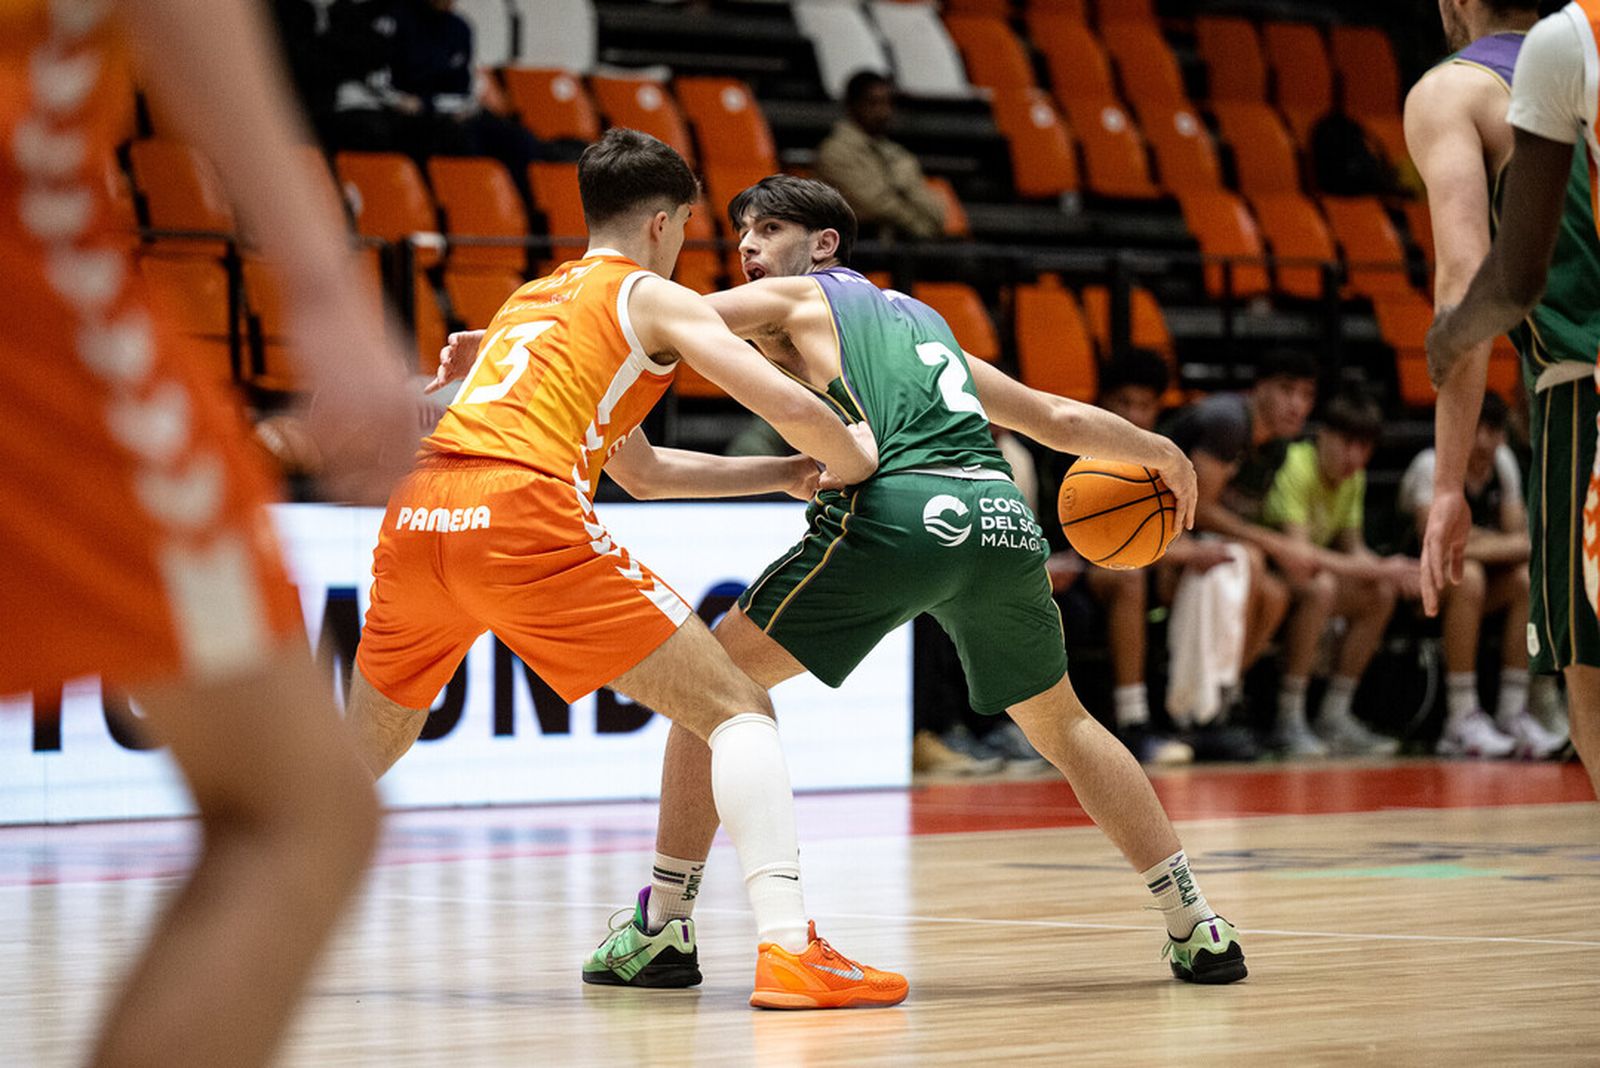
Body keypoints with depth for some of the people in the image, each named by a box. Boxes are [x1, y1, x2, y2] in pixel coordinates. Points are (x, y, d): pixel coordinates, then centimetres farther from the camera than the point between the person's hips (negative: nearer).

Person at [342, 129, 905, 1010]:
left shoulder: (530, 298, 34)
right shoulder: (653, 299, 13)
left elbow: (642, 472, 41)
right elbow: (793, 408, 1)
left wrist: (781, 473, 39)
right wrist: (852, 465, 21)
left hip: (416, 513, 7)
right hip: (523, 519, -7)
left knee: (366, 745, 29)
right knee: (737, 711, 0)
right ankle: (787, 946, -16)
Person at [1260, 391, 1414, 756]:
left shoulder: (1353, 478, 4)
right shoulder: (1296, 468, -23)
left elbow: (1352, 550, 7)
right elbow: (1298, 550, -32)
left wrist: (1391, 569, -16)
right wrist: (1379, 569, -30)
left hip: (1307, 575, 8)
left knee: (1380, 596, -9)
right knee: (1320, 587, -35)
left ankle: (1335, 715, -4)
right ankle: (1288, 722, -28)